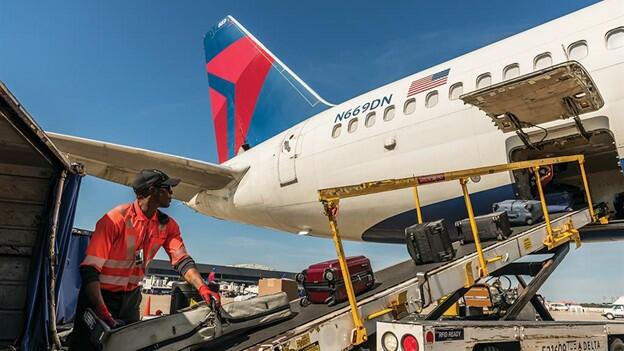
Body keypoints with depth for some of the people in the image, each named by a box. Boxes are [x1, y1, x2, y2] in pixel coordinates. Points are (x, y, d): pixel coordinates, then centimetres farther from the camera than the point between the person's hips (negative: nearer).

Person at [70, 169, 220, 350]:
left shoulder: (167, 225, -6)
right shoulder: (117, 219, -23)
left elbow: (182, 260, -12)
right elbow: (90, 268, -24)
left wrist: (203, 288, -30)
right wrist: (103, 312, -34)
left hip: (130, 297, 5)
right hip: (100, 294, -5)